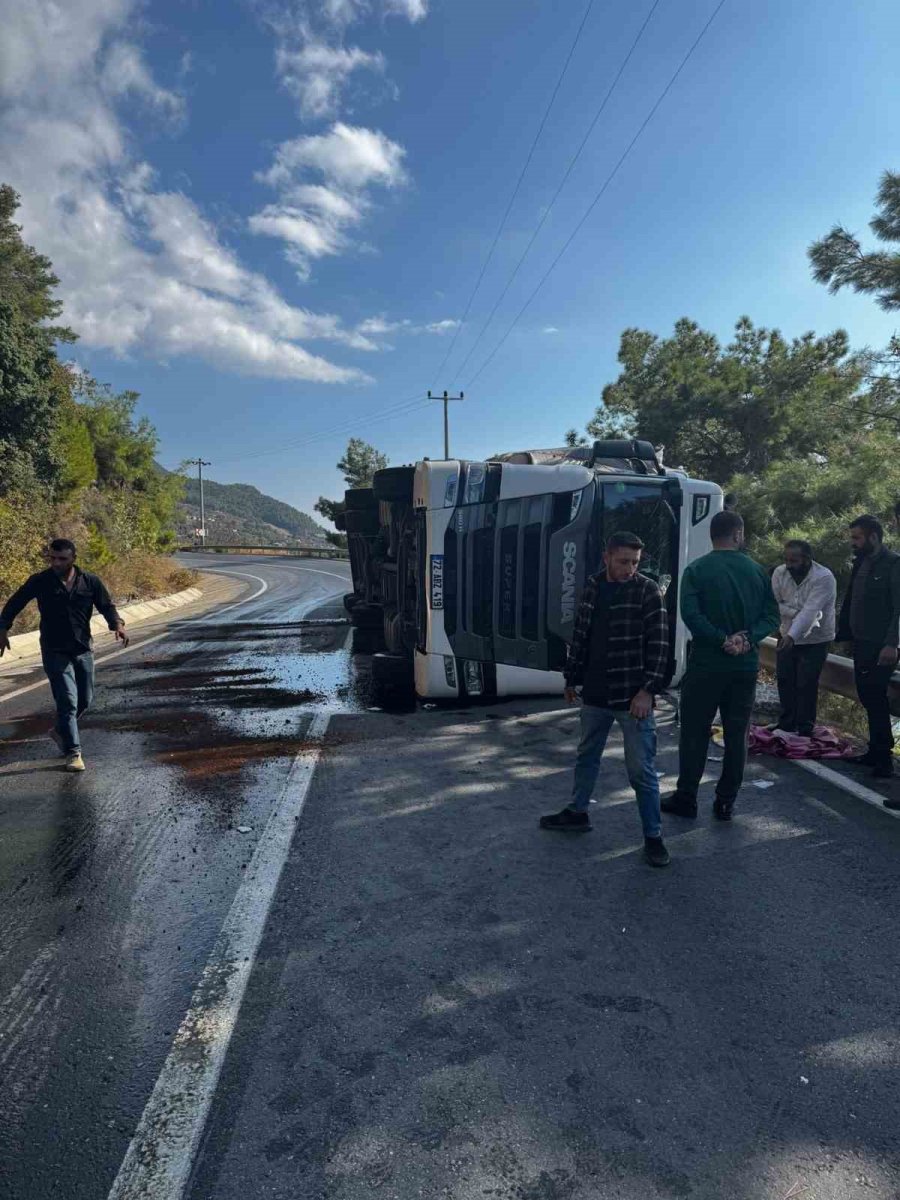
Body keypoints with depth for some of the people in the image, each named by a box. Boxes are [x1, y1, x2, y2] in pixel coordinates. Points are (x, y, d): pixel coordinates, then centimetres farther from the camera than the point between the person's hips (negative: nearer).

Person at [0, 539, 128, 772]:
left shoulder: (90, 582, -1)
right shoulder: (40, 581, -6)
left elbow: (106, 606, 3)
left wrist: (117, 625, -15)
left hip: (83, 650, 3)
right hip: (55, 652, -3)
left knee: (85, 700, 14)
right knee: (68, 701, -8)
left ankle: (60, 731, 40)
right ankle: (73, 752, 2)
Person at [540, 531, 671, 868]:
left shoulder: (647, 591, -10)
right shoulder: (592, 588, 5)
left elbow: (659, 644, -13)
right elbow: (580, 636, 12)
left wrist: (647, 690, -19)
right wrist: (572, 678, 14)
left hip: (632, 696, -5)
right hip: (595, 693, 5)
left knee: (641, 768, 1)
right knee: (587, 755, 20)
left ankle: (652, 836, 15)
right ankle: (577, 813, 38)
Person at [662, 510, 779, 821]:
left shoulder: (697, 569, -6)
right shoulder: (757, 571, 4)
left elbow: (690, 614, -18)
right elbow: (771, 616, -1)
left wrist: (723, 639, -16)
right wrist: (747, 638, -11)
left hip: (705, 664, -3)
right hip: (746, 666, 3)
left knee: (694, 733, 7)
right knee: (736, 735, 11)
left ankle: (686, 798, 13)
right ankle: (726, 802, 17)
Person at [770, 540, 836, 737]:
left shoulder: (824, 578, -25)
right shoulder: (779, 573, -10)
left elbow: (810, 610, -35)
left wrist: (792, 636, -46)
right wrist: (797, 613, -26)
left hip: (815, 640, -5)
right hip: (788, 636, 5)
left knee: (806, 685, -2)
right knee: (784, 679, 12)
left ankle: (805, 730, 13)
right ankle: (787, 724, 28)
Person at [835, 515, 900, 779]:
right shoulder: (861, 563, 12)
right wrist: (841, 633, 10)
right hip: (861, 643, 7)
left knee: (875, 699, -5)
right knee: (868, 698, 11)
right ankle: (875, 752, 21)